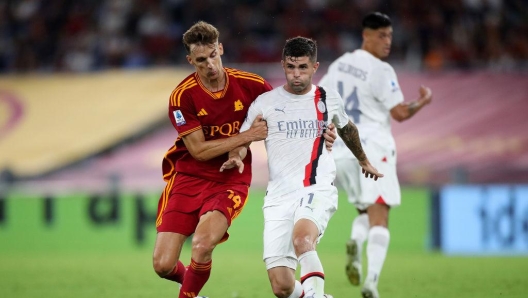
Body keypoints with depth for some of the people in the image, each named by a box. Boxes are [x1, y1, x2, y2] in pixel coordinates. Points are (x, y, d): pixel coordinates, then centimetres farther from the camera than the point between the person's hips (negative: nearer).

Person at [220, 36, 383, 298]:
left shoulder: (328, 99, 9)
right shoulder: (265, 103, 5)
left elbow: (347, 129, 29)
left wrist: (363, 161, 45)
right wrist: (236, 157, -15)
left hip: (317, 190, -1)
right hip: (279, 196, 1)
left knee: (302, 238, -37)